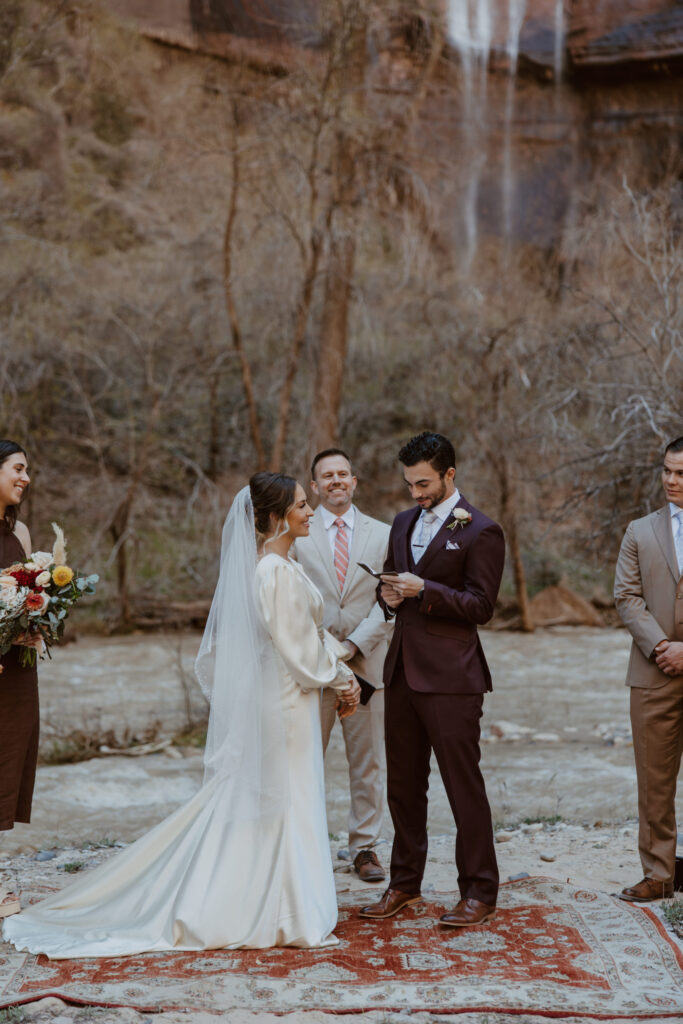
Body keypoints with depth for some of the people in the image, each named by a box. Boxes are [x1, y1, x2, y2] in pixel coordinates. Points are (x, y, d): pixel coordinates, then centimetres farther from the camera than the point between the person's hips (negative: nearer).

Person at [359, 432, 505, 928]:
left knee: (464, 785, -2)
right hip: (403, 671, 7)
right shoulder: (404, 523, 15)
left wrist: (423, 590, -18)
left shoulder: (481, 530, -6)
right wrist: (390, 595, 0)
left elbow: (481, 606, -10)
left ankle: (479, 892, 9)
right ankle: (405, 884, 25)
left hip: (450, 676, -7)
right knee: (403, 784, 13)